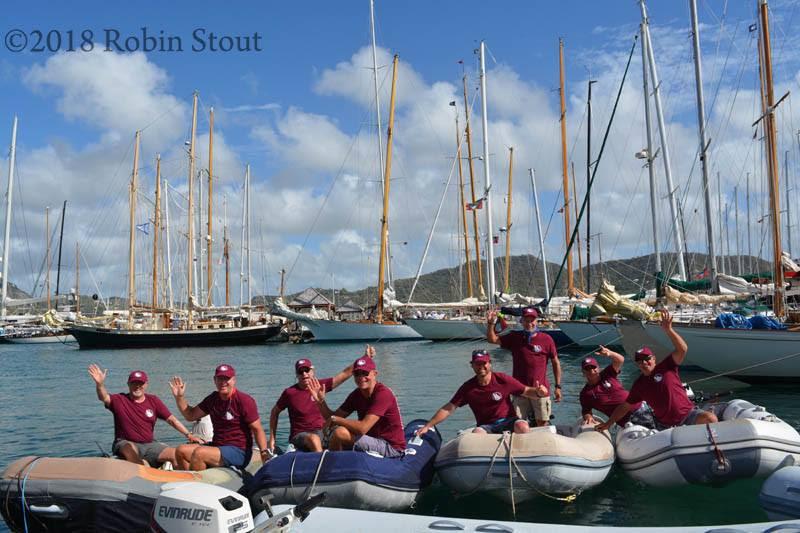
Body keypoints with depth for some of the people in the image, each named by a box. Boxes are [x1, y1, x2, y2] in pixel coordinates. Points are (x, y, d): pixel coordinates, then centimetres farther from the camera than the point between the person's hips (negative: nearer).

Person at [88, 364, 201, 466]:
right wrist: (100, 384, -45)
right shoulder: (119, 400, -3)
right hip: (126, 443, -3)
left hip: (149, 444, 3)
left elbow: (171, 419, 4)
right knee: (130, 450, -38)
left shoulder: (153, 401, 5)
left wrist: (188, 435, -4)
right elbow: (104, 397, -24)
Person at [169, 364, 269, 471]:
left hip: (238, 451, -8)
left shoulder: (244, 400, -11)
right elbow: (191, 415, 20)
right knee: (181, 451, 0)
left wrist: (264, 452, -25)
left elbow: (257, 429, -13)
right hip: (217, 446, 8)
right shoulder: (213, 399, 11)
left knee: (199, 453, -27)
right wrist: (179, 397, 7)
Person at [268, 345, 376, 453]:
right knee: (314, 439, -38)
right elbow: (275, 412, 10)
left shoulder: (321, 385, 3)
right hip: (300, 436, -3)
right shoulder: (290, 392, -3)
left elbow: (346, 373, 2)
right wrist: (272, 439, 9)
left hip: (322, 432, 3)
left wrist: (366, 358, -7)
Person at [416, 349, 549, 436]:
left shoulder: (503, 380, -4)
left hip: (507, 421, 0)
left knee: (522, 426, -32)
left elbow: (527, 391, 2)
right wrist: (427, 426, -5)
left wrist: (538, 392, -23)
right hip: (485, 426, 1)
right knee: (476, 434, -33)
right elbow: (448, 409, 1)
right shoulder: (468, 387, -1)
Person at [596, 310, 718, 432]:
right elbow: (625, 406, 15)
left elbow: (682, 349, -18)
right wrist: (609, 423, 12)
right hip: (665, 426, 3)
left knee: (710, 418, -29)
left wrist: (668, 330, -31)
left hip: (688, 413, -3)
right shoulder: (639, 385, 7)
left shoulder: (666, 367, -3)